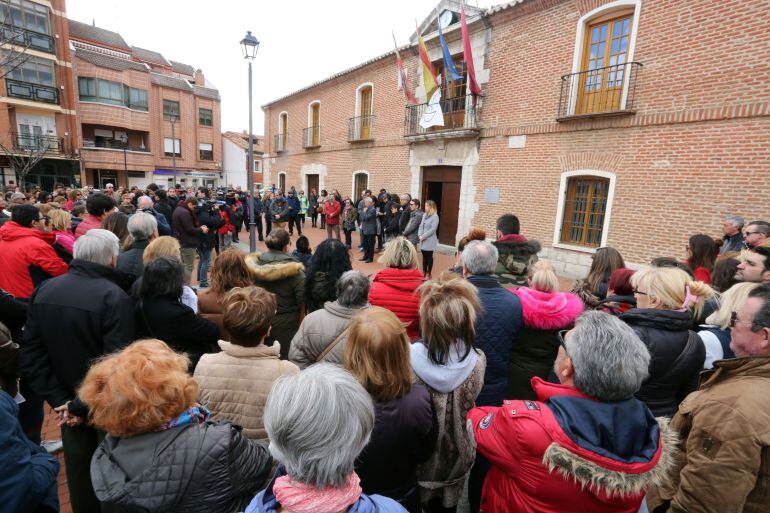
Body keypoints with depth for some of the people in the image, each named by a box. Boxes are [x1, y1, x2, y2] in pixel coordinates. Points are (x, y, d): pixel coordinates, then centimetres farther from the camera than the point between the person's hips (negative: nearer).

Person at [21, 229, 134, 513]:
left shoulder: (44, 290, -4)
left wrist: (59, 399, -4)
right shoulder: (115, 297, -24)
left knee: (78, 472, 24)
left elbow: (30, 357, -2)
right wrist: (81, 407, -15)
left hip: (68, 403, 5)